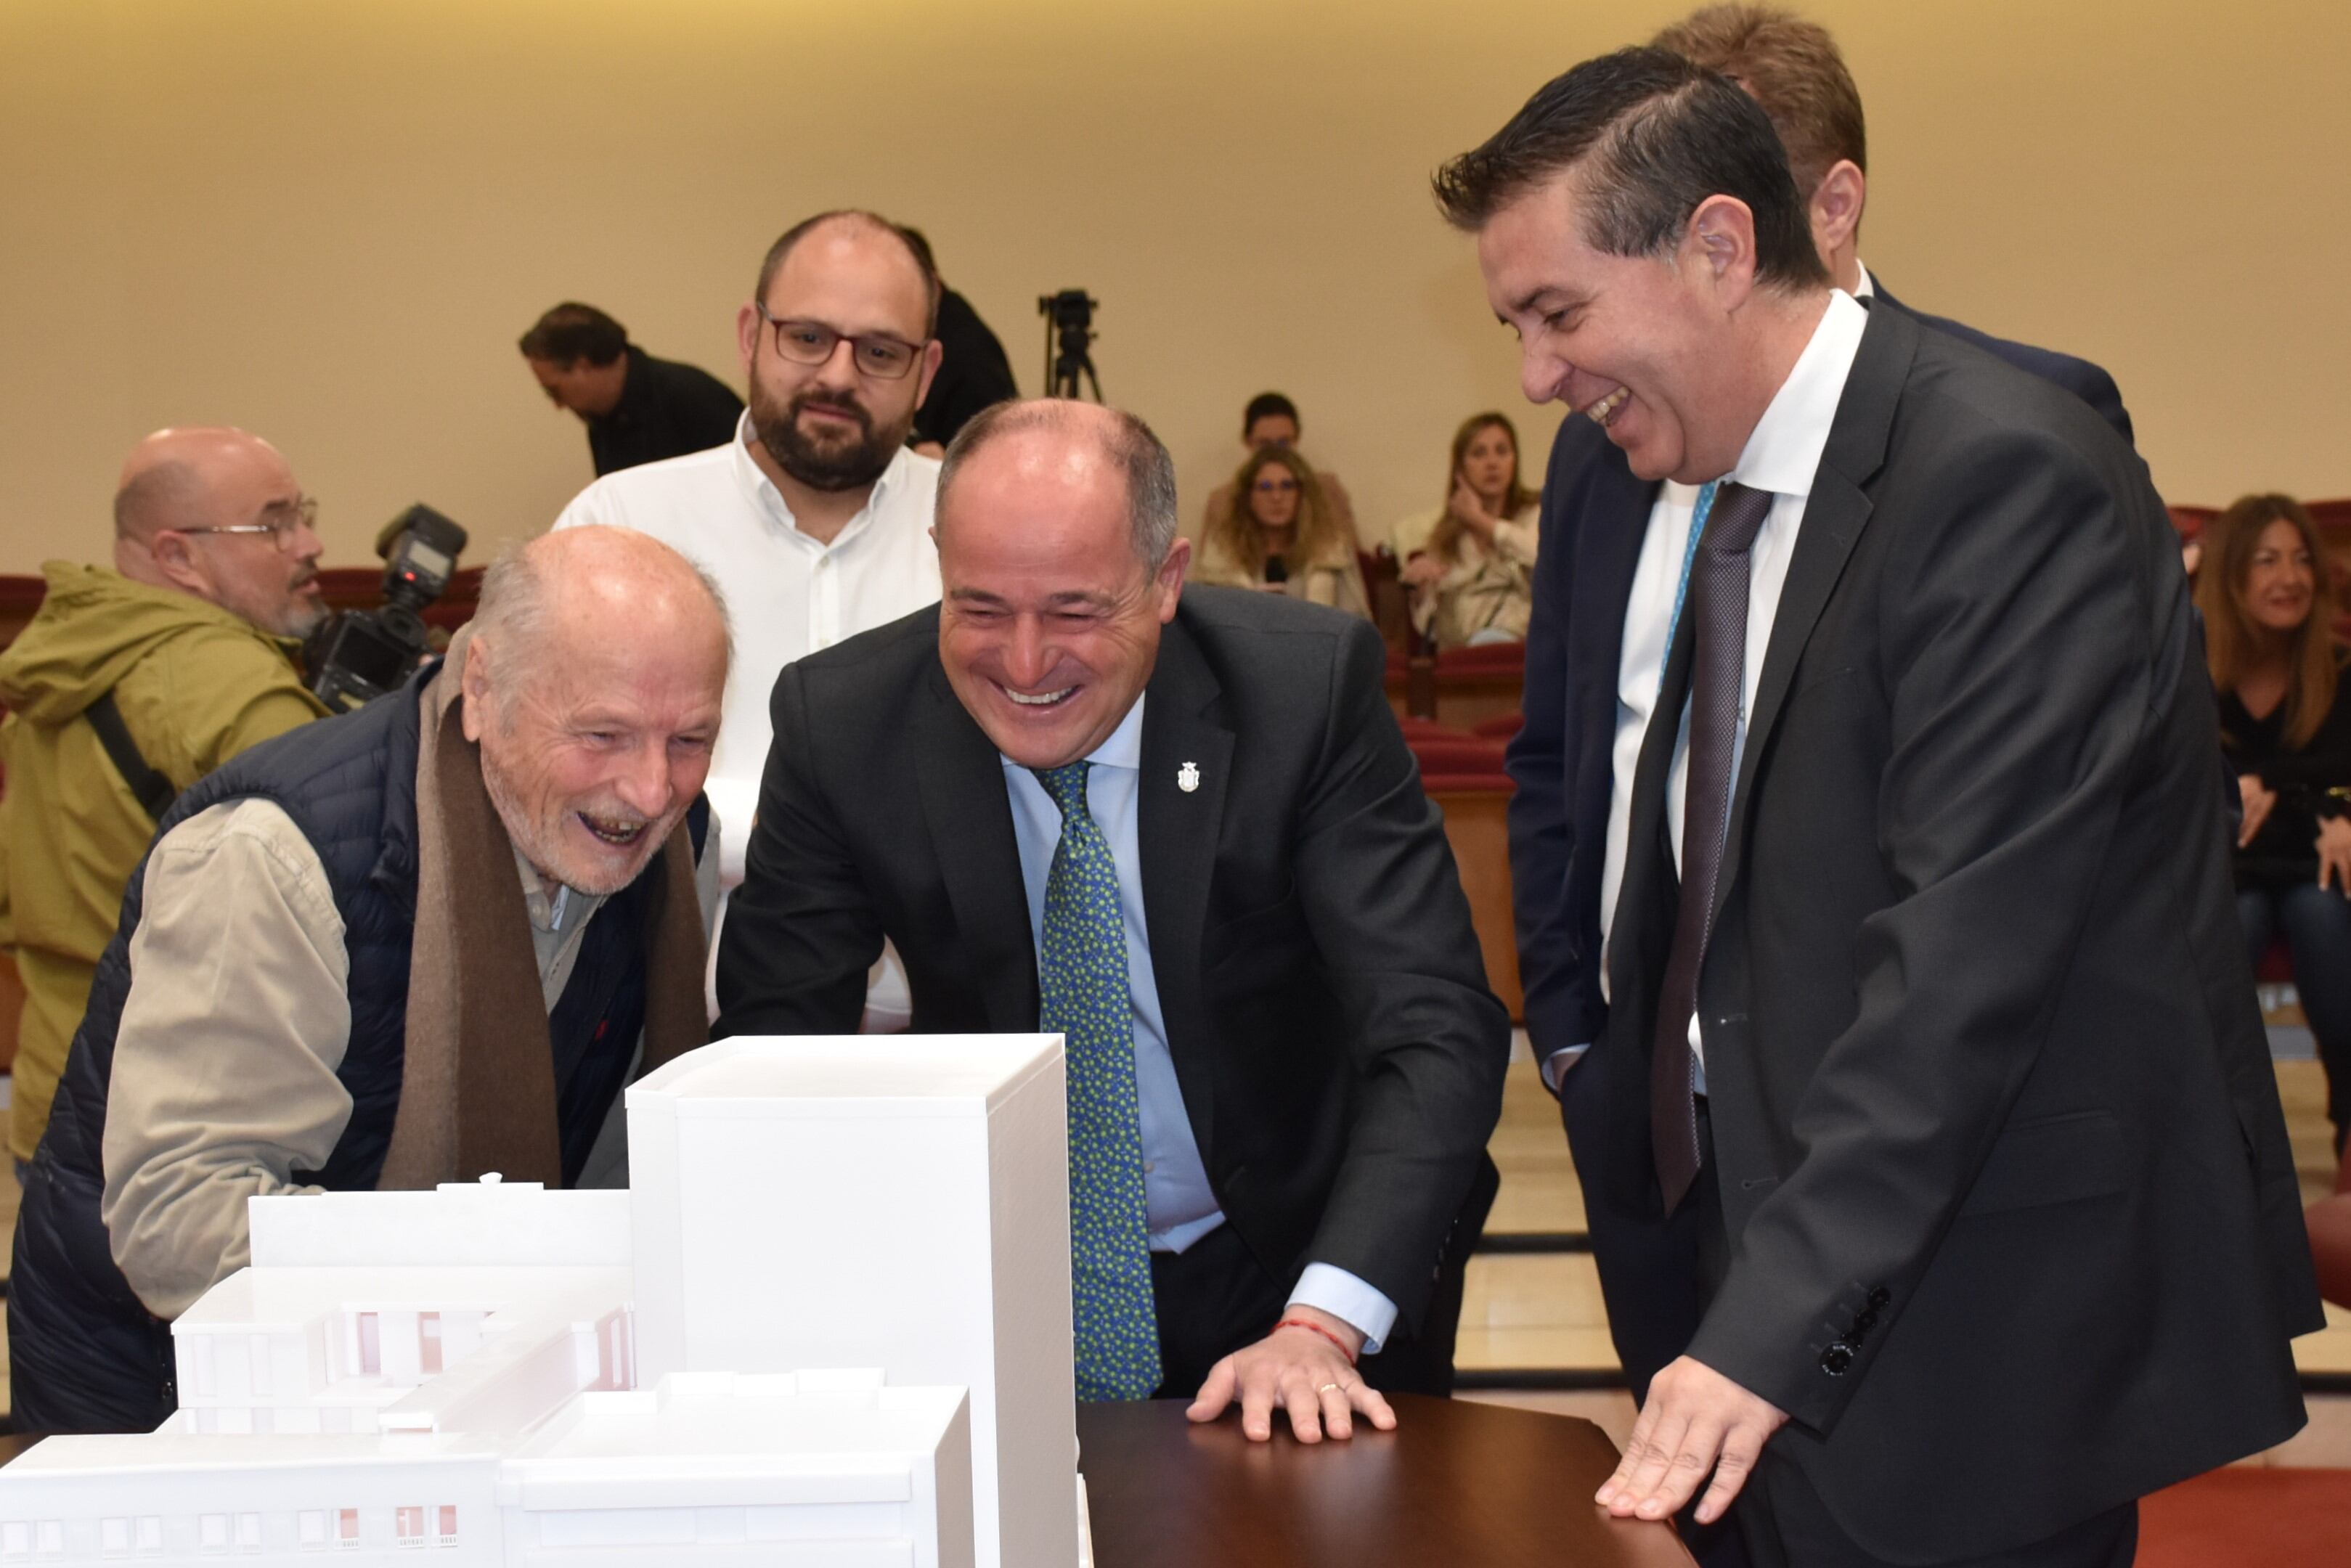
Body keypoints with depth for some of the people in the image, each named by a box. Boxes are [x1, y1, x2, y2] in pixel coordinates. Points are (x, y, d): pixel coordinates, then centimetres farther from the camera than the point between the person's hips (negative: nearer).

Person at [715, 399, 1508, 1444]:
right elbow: (772, 1051, -6)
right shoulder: (840, 721, -12)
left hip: (1290, 1267, 0)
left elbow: (1437, 1031, -19)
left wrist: (1321, 1328, -33)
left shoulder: (1306, 686, -16)